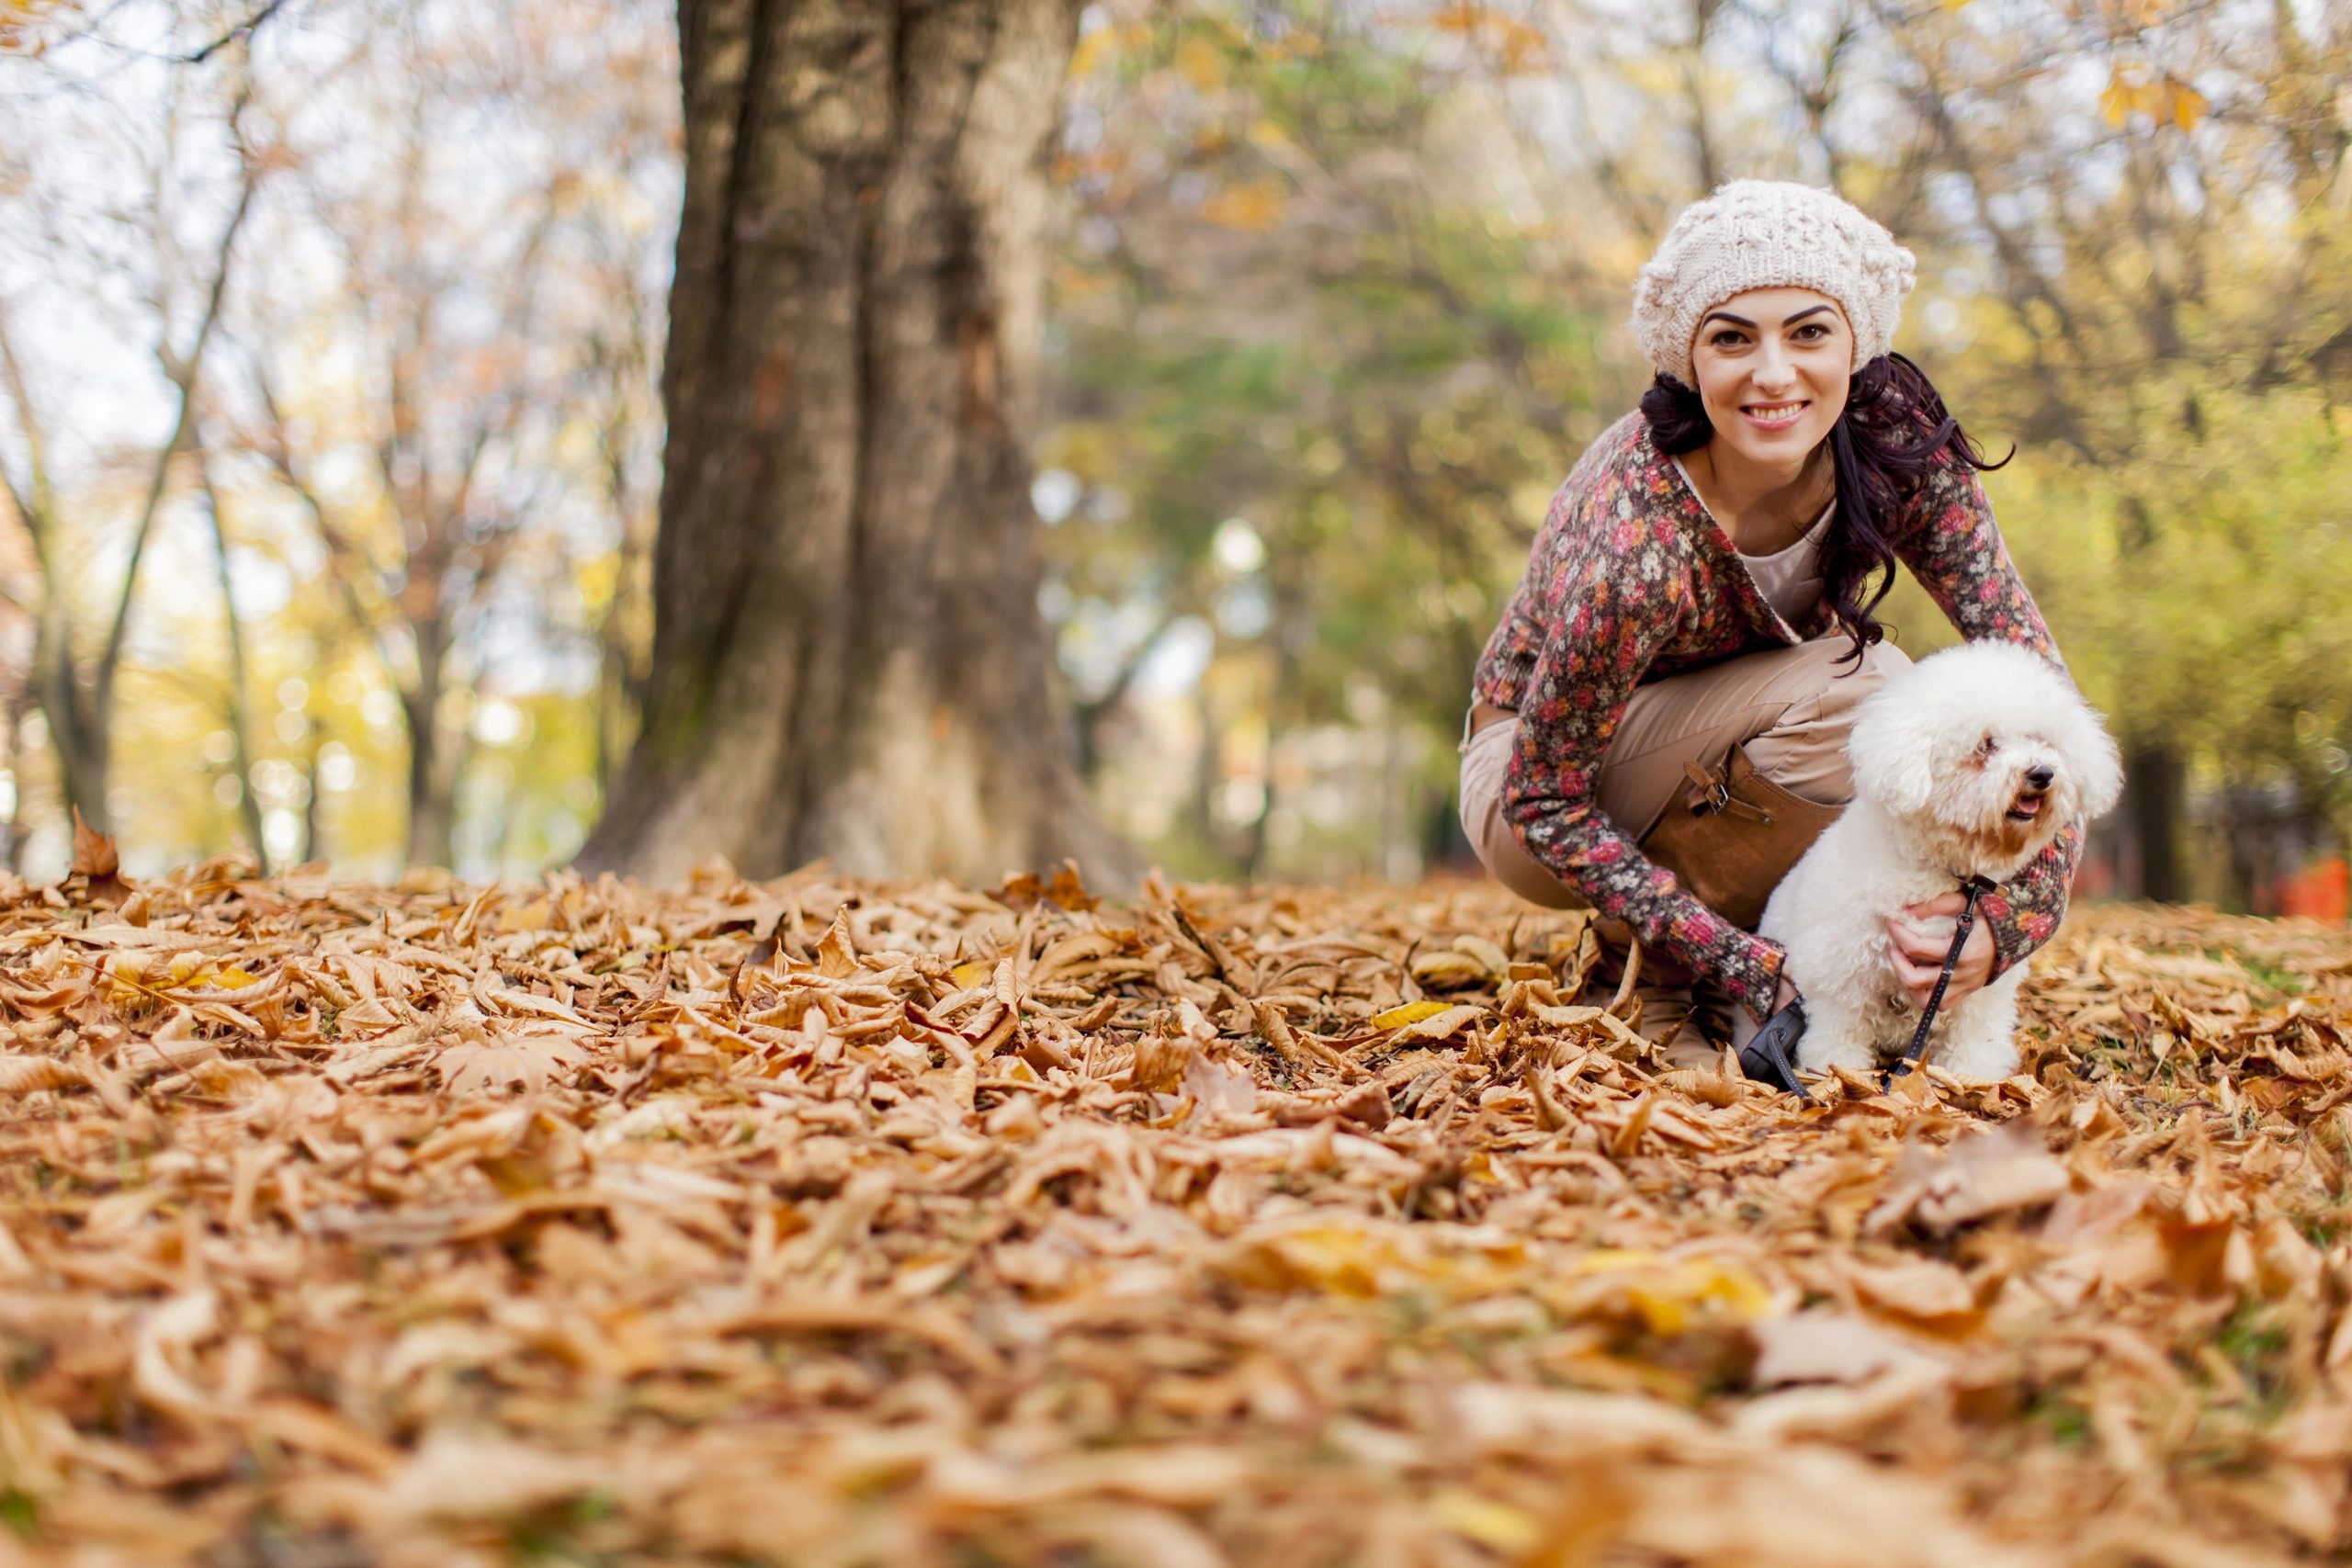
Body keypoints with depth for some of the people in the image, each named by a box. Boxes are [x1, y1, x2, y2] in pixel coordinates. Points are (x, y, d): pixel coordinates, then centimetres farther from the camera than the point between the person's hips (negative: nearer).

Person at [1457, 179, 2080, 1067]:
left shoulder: (1899, 446, -22)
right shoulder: (1634, 543, -36)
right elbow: (1545, 807, -27)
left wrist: (2006, 923, -33)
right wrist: (1745, 967, -30)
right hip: (1530, 772, -5)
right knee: (1845, 689, -30)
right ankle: (1667, 982, -10)